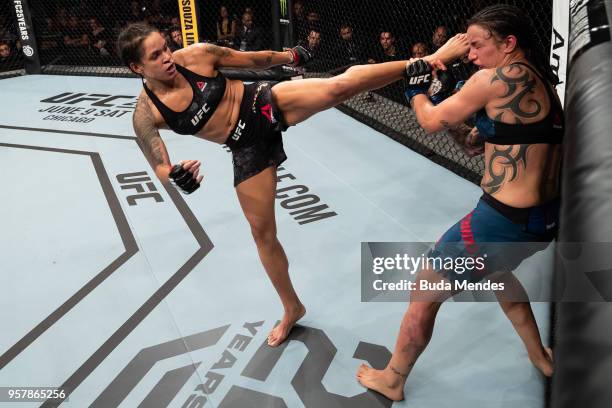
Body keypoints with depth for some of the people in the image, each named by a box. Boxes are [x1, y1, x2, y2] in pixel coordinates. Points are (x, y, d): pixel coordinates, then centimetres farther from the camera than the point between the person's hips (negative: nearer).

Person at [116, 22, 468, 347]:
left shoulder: (196, 55, -10)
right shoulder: (147, 114, -9)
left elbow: (250, 59, 3)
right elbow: (160, 168, -4)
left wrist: (289, 57, 15)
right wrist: (176, 176, -28)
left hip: (266, 104, -1)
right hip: (248, 150, 1)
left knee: (339, 85, -27)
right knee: (262, 231, 7)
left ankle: (431, 61, -17)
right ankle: (292, 308, 28)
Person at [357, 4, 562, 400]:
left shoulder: (496, 78, -16)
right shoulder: (541, 80, 11)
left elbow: (432, 122, -6)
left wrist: (416, 89, 11)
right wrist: (454, 97, 8)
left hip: (505, 220, -9)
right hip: (545, 217, 9)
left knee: (425, 293, 7)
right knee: (496, 270, 38)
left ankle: (391, 380, 28)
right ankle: (541, 357, 50)